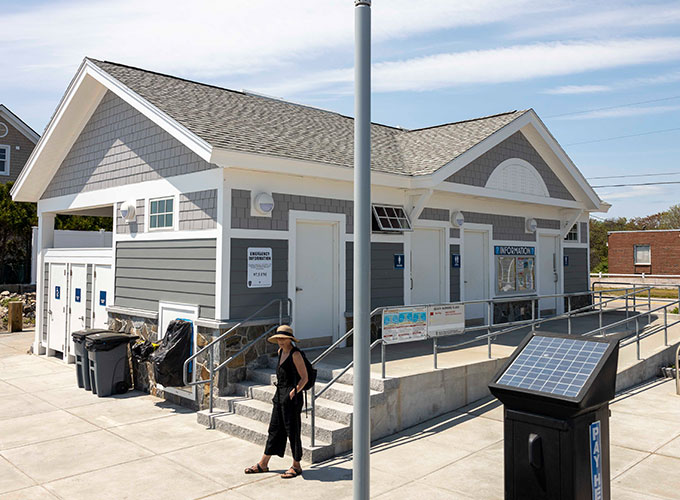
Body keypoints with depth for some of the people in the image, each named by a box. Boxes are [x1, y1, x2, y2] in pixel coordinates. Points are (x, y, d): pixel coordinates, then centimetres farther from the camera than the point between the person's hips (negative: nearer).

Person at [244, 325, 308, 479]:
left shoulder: (295, 354, -14)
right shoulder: (281, 351, 10)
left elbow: (304, 378, -13)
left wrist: (294, 392, -21)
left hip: (291, 397, -8)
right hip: (279, 395, 8)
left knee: (292, 431, 1)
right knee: (274, 429, 14)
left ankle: (296, 466, 15)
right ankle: (263, 464, 23)